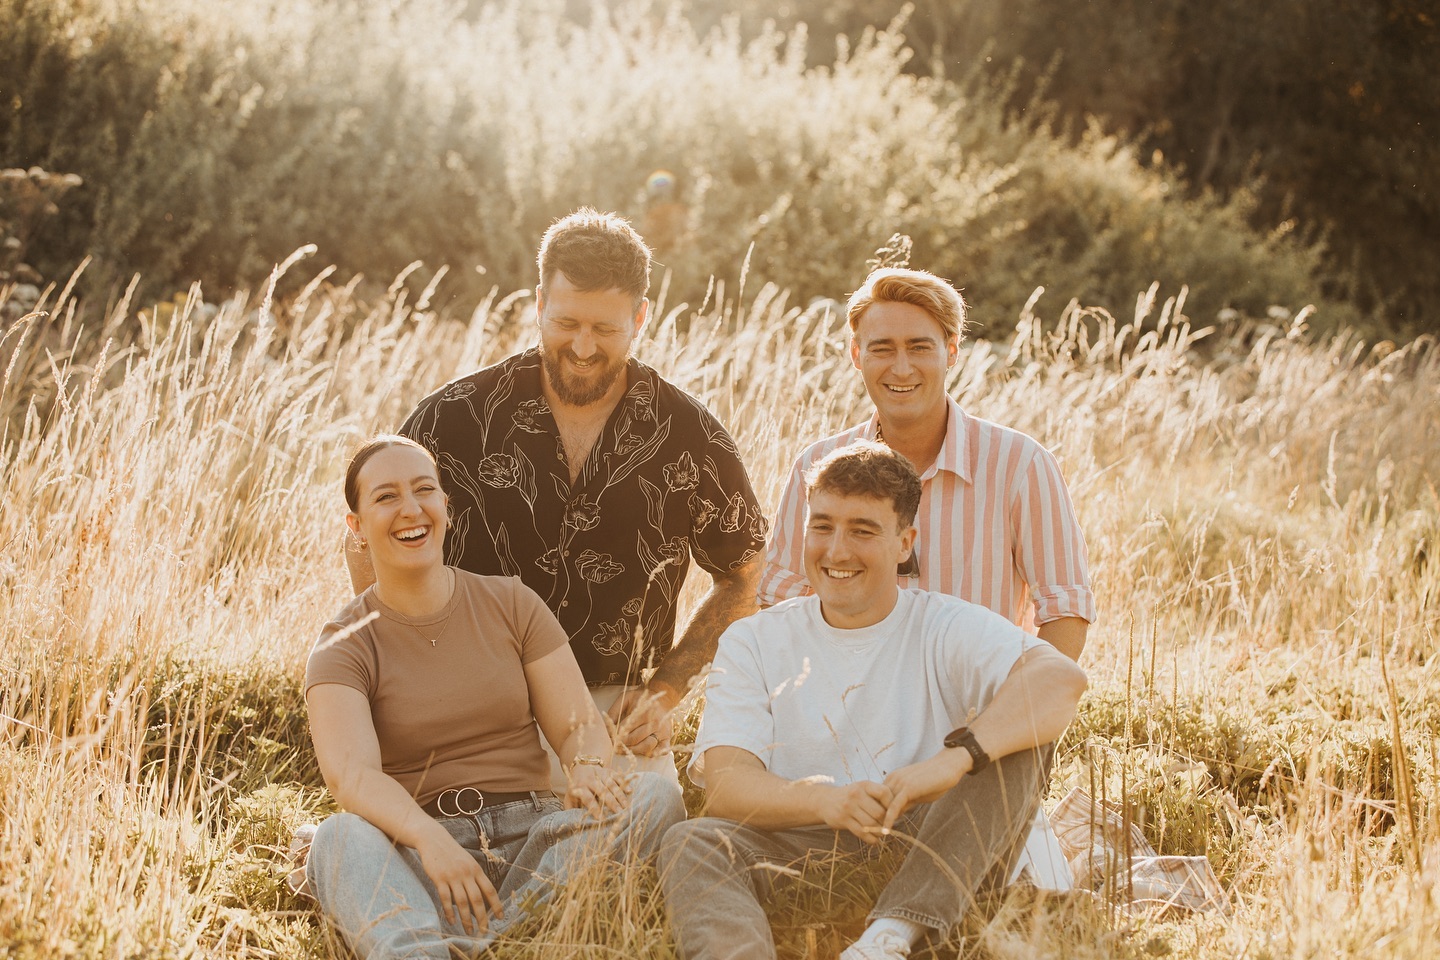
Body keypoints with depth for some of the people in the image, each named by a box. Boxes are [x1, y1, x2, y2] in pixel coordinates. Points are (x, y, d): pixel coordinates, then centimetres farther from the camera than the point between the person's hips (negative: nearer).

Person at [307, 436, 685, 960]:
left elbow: (578, 723, 6)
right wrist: (429, 838, -37)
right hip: (416, 847, -2)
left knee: (654, 797, -25)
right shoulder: (344, 646, 2)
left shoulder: (512, 604, 12)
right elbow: (350, 773, -16)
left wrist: (588, 772, -21)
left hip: (530, 836, 3)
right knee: (340, 838, -34)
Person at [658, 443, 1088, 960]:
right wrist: (826, 801, -27)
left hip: (935, 866, 0)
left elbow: (1061, 679, -16)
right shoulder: (752, 643, 9)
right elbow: (724, 785, -5)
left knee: (1020, 734, -19)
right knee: (689, 843, -26)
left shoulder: (946, 627, 4)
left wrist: (954, 758, -34)